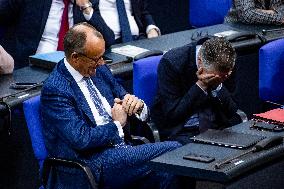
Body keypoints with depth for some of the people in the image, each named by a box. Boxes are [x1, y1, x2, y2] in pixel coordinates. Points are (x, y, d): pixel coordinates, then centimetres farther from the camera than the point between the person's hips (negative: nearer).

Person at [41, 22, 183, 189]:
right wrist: (117, 124, -6)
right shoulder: (55, 89, -11)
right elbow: (81, 139, -20)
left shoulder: (99, 70, 12)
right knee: (172, 152, -24)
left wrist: (137, 105, -4)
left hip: (121, 147, 8)